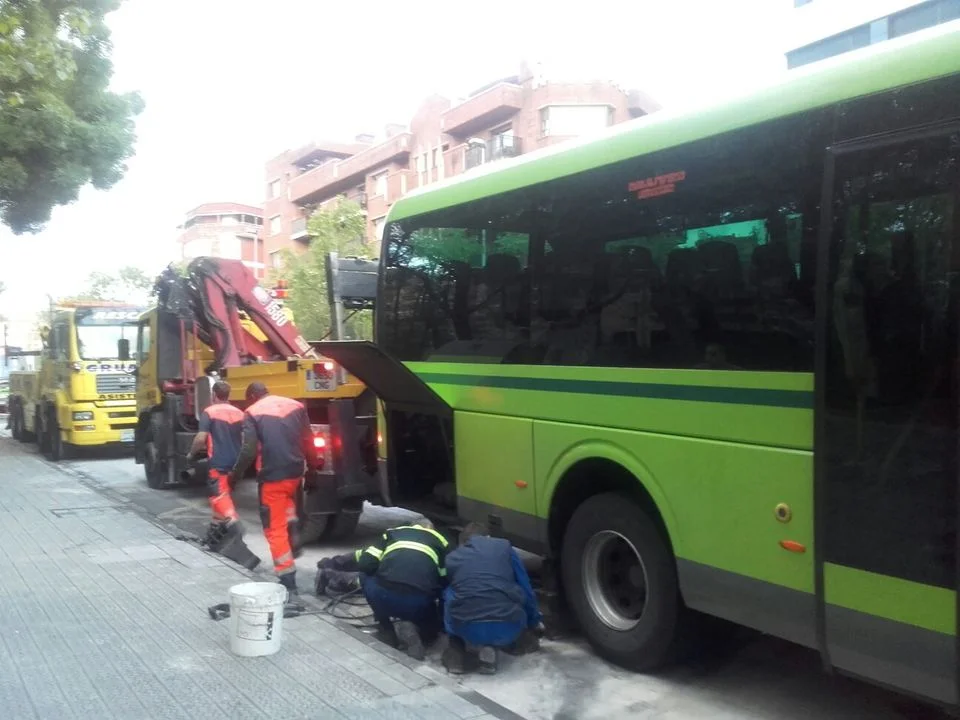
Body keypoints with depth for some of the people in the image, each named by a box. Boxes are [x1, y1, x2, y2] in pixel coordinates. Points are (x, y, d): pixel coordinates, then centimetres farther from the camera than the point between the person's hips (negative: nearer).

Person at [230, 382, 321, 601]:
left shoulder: (252, 413, -3)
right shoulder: (296, 406, 10)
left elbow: (249, 451, -10)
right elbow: (308, 441, 13)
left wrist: (235, 474, 4)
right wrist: (312, 465, 27)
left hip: (272, 476, -5)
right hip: (296, 472, 5)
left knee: (275, 529, 3)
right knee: (288, 502, 39)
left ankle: (288, 584, 3)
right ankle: (294, 538, 25)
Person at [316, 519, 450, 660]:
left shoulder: (394, 532, 26)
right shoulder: (441, 542, 25)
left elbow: (365, 564, 13)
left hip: (383, 597, 1)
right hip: (419, 603, 0)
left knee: (365, 576, 32)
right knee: (430, 628, 31)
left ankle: (386, 629, 20)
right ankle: (412, 629, -2)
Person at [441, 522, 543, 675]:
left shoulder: (451, 558, 23)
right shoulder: (504, 546, 19)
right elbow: (526, 590, 22)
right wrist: (534, 622, 39)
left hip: (468, 629, 0)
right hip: (509, 627, 0)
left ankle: (456, 650, 16)